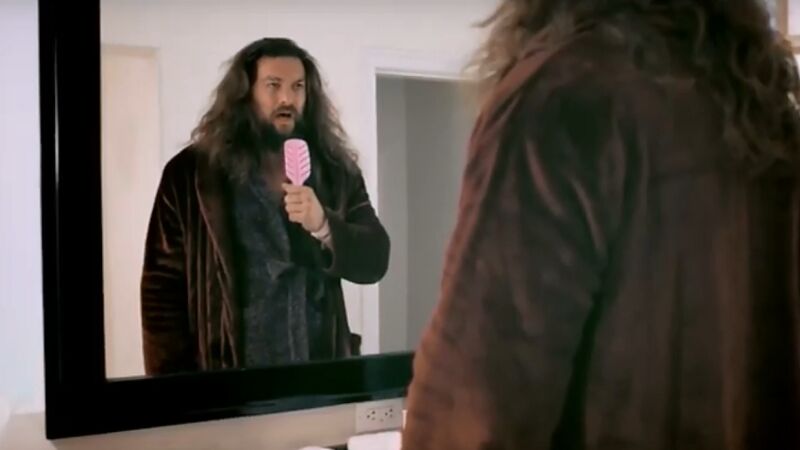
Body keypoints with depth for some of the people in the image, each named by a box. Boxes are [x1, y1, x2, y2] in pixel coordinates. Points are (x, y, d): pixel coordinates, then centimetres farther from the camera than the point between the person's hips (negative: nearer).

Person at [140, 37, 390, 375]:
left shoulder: (335, 170, 5)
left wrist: (323, 226, -18)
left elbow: (375, 261, 0)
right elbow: (162, 289, -4)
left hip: (321, 375, 3)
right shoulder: (191, 174, -3)